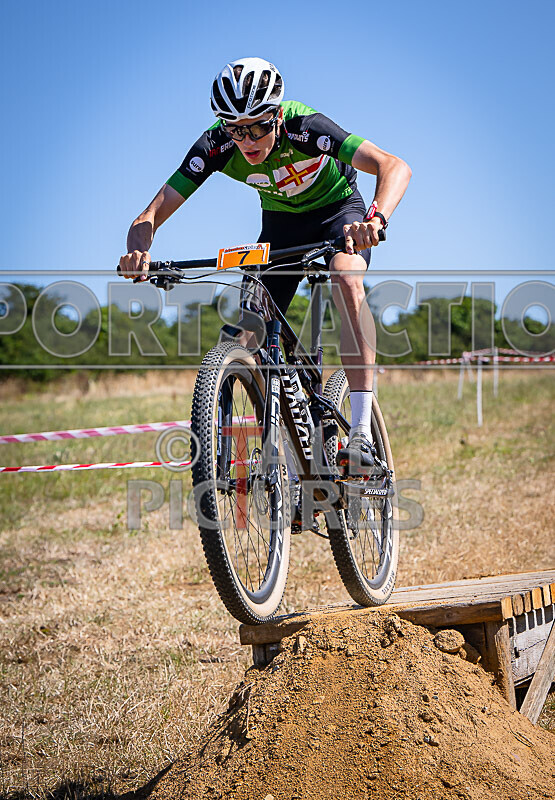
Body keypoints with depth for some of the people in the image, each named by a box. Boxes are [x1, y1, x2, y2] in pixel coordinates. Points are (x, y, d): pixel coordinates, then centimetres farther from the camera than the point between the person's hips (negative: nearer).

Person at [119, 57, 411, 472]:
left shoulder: (303, 127, -36)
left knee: (347, 281, -36)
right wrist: (138, 251, -51)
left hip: (337, 209, -4)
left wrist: (375, 219, -67)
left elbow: (395, 166, -47)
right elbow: (150, 216, -28)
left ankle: (362, 432, -34)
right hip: (280, 223, 4)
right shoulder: (216, 145, -27)